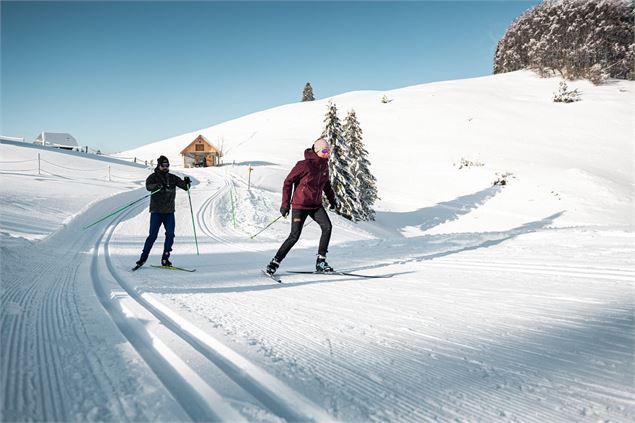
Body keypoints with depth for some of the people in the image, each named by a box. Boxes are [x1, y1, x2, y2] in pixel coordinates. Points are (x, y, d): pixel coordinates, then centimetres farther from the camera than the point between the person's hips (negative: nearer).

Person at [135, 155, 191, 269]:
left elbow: (185, 187, 3)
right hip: (156, 211, -3)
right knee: (153, 236, -4)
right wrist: (160, 186, -40)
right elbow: (148, 186, -22)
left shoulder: (172, 178, 9)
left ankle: (165, 258, 6)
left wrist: (186, 182, -20)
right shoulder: (153, 177, -1)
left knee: (170, 235, -3)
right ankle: (143, 258, 8)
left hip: (169, 212, 3)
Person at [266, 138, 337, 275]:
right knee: (295, 236, -9)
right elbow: (288, 182, -12)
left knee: (327, 227, -12)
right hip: (300, 204, -6)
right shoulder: (305, 165, -16)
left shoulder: (324, 165, 5)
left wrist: (332, 198, 21)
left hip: (316, 204, 6)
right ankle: (274, 263, 5)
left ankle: (321, 261, -2)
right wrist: (285, 203, -13)